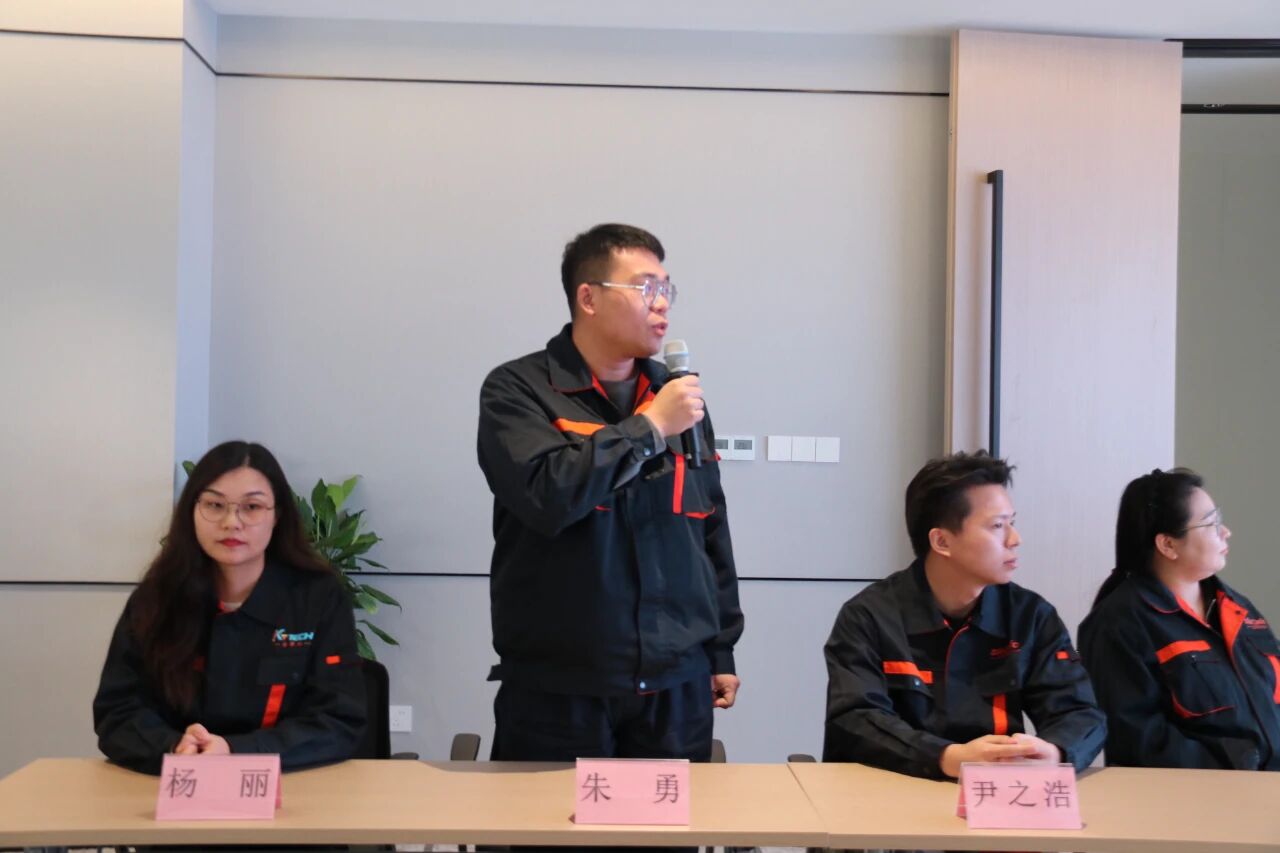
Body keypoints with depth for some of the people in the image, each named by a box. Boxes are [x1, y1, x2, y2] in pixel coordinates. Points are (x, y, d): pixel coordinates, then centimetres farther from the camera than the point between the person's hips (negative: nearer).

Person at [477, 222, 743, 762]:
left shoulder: (679, 396, 10)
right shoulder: (518, 390, -5)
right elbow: (547, 495, -23)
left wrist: (721, 652, 15)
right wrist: (649, 426, -16)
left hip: (677, 687, 4)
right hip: (556, 689, -4)